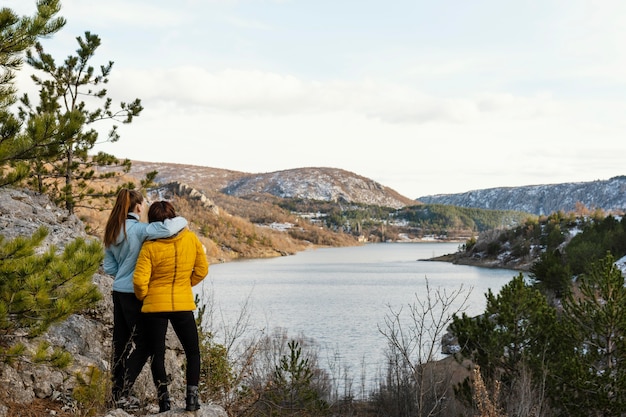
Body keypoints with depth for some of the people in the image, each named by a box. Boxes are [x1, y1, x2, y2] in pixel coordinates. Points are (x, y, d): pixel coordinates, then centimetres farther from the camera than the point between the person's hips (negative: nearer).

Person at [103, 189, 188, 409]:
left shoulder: (113, 232, 8)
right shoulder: (139, 229, -16)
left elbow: (109, 267, 12)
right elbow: (167, 227, -32)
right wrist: (182, 221, -13)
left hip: (118, 291, 8)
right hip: (134, 293, -8)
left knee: (121, 341, 12)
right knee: (142, 342, 2)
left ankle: (118, 390, 18)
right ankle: (122, 392, 1)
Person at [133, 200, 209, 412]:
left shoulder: (150, 247, -13)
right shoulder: (191, 238, -6)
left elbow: (140, 281, -15)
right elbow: (202, 270, 3)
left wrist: (143, 297, 5)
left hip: (154, 307, -1)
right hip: (183, 305, 1)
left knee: (158, 354, 11)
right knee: (193, 352, 15)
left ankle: (163, 399, 9)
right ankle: (192, 396, 5)